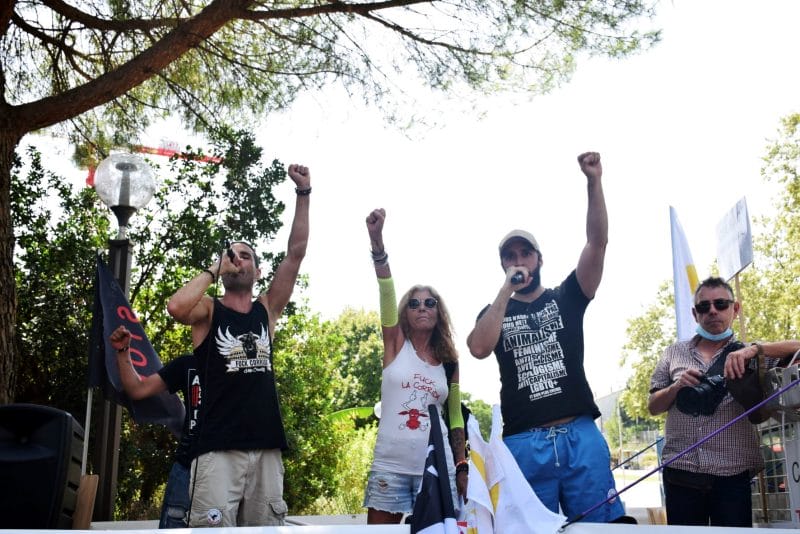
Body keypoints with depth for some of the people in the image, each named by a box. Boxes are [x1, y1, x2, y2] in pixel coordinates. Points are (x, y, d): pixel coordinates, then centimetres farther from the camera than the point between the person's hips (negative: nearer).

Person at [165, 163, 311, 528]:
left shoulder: (267, 310, 16)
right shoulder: (209, 311, 8)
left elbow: (296, 253, 8)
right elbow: (176, 307, -17)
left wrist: (303, 193, 3)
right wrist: (212, 270, -1)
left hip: (266, 447, 4)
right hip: (218, 449, -3)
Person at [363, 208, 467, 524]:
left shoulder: (449, 361, 10)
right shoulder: (396, 344, 4)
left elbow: (455, 419, 14)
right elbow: (386, 292, -11)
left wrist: (462, 468, 7)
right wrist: (376, 240, -24)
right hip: (390, 465, -1)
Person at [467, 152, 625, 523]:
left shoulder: (565, 298, 12)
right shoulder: (494, 312, 12)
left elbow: (597, 243, 0)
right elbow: (479, 349, -10)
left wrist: (594, 182, -10)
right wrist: (507, 290, -8)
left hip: (581, 434, 0)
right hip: (524, 443, 0)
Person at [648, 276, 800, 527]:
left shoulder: (750, 354, 7)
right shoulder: (674, 353, 12)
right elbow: (653, 406, 13)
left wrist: (755, 349, -22)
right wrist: (676, 387, -6)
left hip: (732, 475, -1)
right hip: (680, 473, 2)